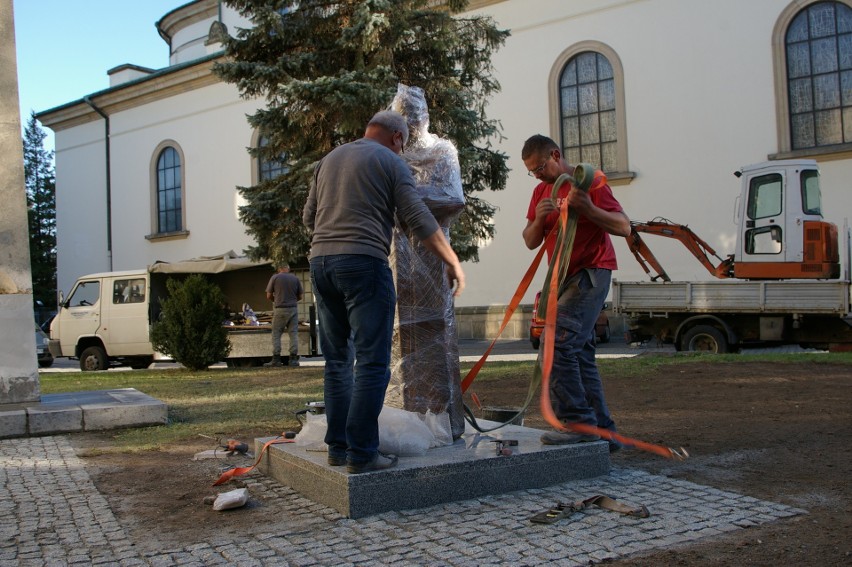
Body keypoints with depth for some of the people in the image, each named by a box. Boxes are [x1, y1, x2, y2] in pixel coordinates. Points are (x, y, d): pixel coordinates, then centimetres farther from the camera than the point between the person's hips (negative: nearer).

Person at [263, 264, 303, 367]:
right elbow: (300, 296, 9)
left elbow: (268, 296, 1)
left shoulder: (275, 277, 1)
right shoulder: (295, 278, 6)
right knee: (293, 333, 5)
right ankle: (293, 359, 2)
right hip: (293, 308, 2)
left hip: (279, 309, -2)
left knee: (276, 334, 4)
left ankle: (276, 359, 0)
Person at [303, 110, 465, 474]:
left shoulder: (329, 160, 21)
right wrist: (453, 263, 2)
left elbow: (309, 217, 23)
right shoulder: (390, 162, 3)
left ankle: (338, 448, 14)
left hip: (321, 262, 7)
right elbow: (419, 220, -5)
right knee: (372, 363, -4)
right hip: (363, 263, -6)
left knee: (338, 361, 12)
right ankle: (361, 454, -6)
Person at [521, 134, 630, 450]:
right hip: (565, 278, 8)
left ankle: (578, 422, -17)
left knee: (557, 342, -20)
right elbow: (530, 242, 10)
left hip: (590, 274, -8)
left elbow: (624, 227, -12)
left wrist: (587, 208, -25)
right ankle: (602, 430, 12)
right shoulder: (541, 191, 16)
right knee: (580, 353, 7)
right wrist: (539, 219, -11)